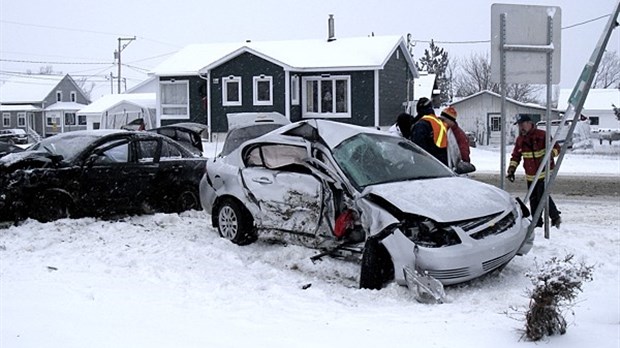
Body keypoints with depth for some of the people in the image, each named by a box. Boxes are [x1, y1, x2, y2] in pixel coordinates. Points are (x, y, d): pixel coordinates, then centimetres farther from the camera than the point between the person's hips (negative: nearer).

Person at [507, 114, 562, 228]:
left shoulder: (542, 135, -11)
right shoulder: (520, 139, 7)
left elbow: (556, 147, -9)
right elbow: (515, 156, 13)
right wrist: (511, 169, 0)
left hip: (544, 173, -6)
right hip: (530, 175, 6)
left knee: (542, 196, -15)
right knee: (533, 199, 9)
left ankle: (555, 217, 4)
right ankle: (537, 223, 20)